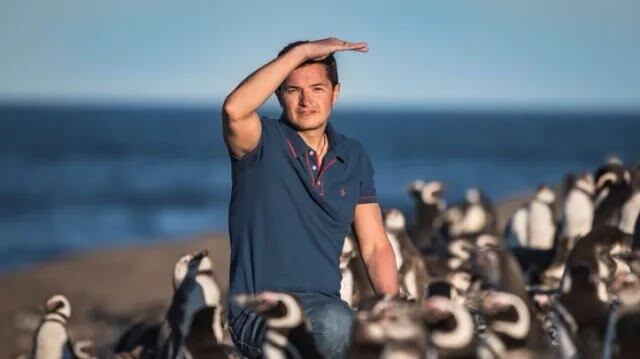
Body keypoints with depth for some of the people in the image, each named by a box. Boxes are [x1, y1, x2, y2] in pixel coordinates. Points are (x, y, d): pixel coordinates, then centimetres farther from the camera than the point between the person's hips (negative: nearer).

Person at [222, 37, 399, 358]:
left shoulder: (353, 158, 12)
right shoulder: (262, 145, -3)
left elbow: (375, 246, 10)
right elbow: (234, 109, -28)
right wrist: (302, 52, -22)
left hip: (326, 306, 6)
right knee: (333, 323, -36)